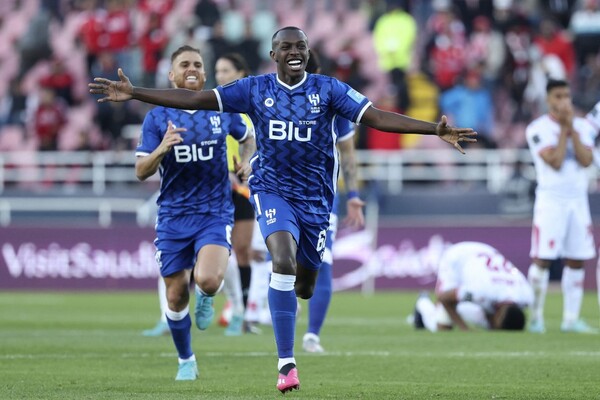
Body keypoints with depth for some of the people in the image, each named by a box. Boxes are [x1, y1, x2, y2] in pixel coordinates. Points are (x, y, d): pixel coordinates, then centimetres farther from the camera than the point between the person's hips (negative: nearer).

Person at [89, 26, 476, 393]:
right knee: (284, 261, -26)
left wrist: (435, 130, -23)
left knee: (303, 288, 7)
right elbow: (193, 99, -2)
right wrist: (133, 93, -8)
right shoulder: (255, 89, -2)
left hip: (315, 197, 1)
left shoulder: (328, 90, -5)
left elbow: (377, 117, -12)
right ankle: (286, 362, -22)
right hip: (273, 189, -1)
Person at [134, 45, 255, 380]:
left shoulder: (223, 110, 3)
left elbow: (248, 137, 24)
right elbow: (141, 172, -3)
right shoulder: (158, 117, 0)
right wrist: (161, 149, -22)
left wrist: (246, 161, 3)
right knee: (176, 297, 5)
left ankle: (205, 298, 13)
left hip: (215, 213, -1)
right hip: (174, 216, 1)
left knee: (208, 281, -26)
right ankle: (186, 362, 27)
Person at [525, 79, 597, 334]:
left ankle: (571, 318, 10)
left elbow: (586, 160, -4)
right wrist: (563, 129, -10)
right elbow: (555, 162, -15)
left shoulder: (582, 127, 10)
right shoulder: (538, 129, -5)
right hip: (551, 200, -5)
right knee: (542, 258, -10)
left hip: (578, 200, 5)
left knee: (577, 260, 4)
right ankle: (536, 317, -2)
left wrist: (571, 129, -8)